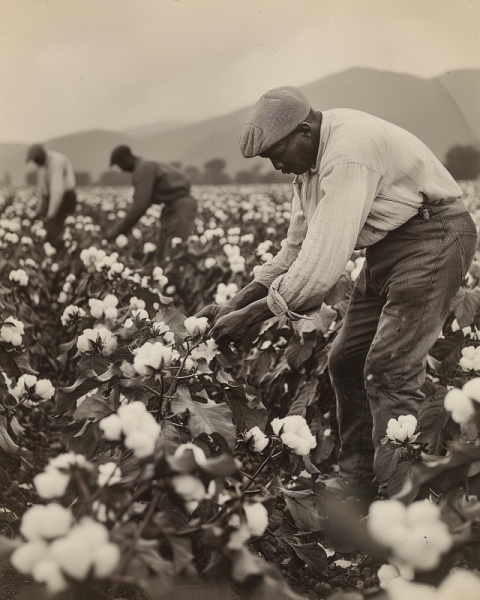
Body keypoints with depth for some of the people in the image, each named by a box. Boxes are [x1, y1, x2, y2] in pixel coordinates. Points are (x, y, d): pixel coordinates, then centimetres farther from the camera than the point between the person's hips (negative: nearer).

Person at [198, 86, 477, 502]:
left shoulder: (348, 154, -26)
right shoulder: (309, 161, 6)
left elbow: (325, 256, -30)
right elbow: (297, 248, 10)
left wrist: (252, 315, -25)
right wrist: (236, 305, 1)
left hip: (432, 238, -10)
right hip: (388, 249, 10)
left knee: (389, 371, -16)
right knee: (347, 362, 7)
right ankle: (358, 482, 16)